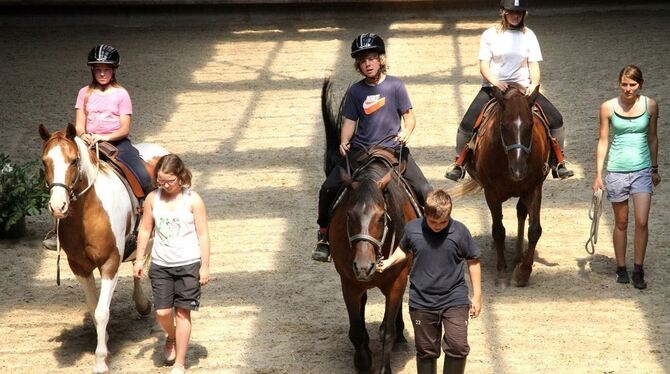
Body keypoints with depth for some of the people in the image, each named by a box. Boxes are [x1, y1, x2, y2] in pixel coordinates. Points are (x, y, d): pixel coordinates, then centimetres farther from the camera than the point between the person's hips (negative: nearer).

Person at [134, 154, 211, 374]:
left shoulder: (193, 200, -8)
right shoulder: (152, 199, 0)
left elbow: (203, 234, -6)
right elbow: (145, 231, 8)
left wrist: (205, 265, -7)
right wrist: (139, 260, 7)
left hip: (188, 264, -2)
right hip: (161, 265, 2)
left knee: (182, 312, 1)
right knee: (162, 312, -5)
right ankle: (172, 337, 30)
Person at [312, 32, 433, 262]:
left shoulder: (395, 86, -4)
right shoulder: (355, 91, 2)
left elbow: (409, 117, 0)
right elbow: (349, 122, 6)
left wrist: (406, 131, -21)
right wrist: (344, 143, -13)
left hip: (392, 148, -2)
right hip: (360, 150, 2)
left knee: (424, 191, -14)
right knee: (328, 188, -10)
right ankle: (324, 236, 8)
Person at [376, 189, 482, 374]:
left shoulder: (459, 231, -10)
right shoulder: (412, 228, -6)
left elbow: (473, 262, 1)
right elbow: (404, 250, 15)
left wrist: (477, 296, 3)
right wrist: (389, 262, -4)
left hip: (454, 300, -1)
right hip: (422, 302, 1)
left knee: (458, 348, -11)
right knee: (426, 351, 10)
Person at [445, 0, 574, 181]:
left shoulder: (529, 35, 5)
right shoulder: (490, 35, 0)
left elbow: (534, 65, 3)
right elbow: (484, 65, -4)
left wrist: (534, 84, -16)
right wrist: (495, 82, -23)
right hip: (493, 87, -2)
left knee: (556, 119, -11)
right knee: (467, 123, -20)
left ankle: (558, 163, 2)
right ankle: (459, 164, -2)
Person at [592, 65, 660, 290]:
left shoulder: (650, 106, -1)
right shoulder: (608, 107, -5)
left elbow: (652, 137, 10)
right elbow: (603, 141, 0)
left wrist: (655, 168, 15)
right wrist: (598, 174, -2)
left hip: (642, 170, 0)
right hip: (617, 171, 0)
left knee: (642, 222, -8)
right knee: (621, 223, 10)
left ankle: (638, 271, 3)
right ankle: (621, 269, 21)